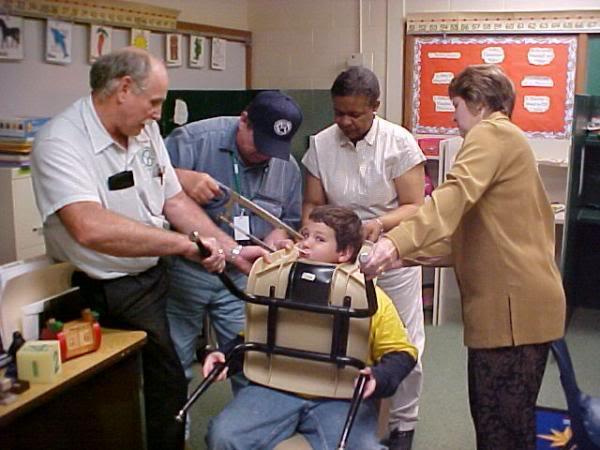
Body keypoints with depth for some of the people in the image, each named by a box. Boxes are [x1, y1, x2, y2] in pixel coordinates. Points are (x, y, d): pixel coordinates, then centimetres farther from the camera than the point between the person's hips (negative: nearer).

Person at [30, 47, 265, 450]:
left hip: (155, 277, 7)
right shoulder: (61, 143, -22)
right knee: (167, 391, 0)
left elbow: (175, 201, 8)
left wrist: (234, 251, 0)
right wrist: (185, 243, -33)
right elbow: (90, 227, -37)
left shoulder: (145, 131, 3)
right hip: (108, 296, -7)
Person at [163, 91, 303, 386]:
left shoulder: (288, 167, 3)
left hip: (243, 277, 3)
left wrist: (278, 236, -9)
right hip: (185, 270, -3)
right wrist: (182, 177, -30)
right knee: (174, 362, 10)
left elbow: (290, 220, 13)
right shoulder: (196, 138, -13)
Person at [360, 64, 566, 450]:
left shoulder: (492, 133, -4)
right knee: (494, 414, 14)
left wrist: (396, 241, -36)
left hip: (514, 303, -10)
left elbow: (456, 193, -25)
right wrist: (407, 254, 16)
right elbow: (474, 238, 22)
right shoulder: (507, 141, 26)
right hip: (512, 301, 10)